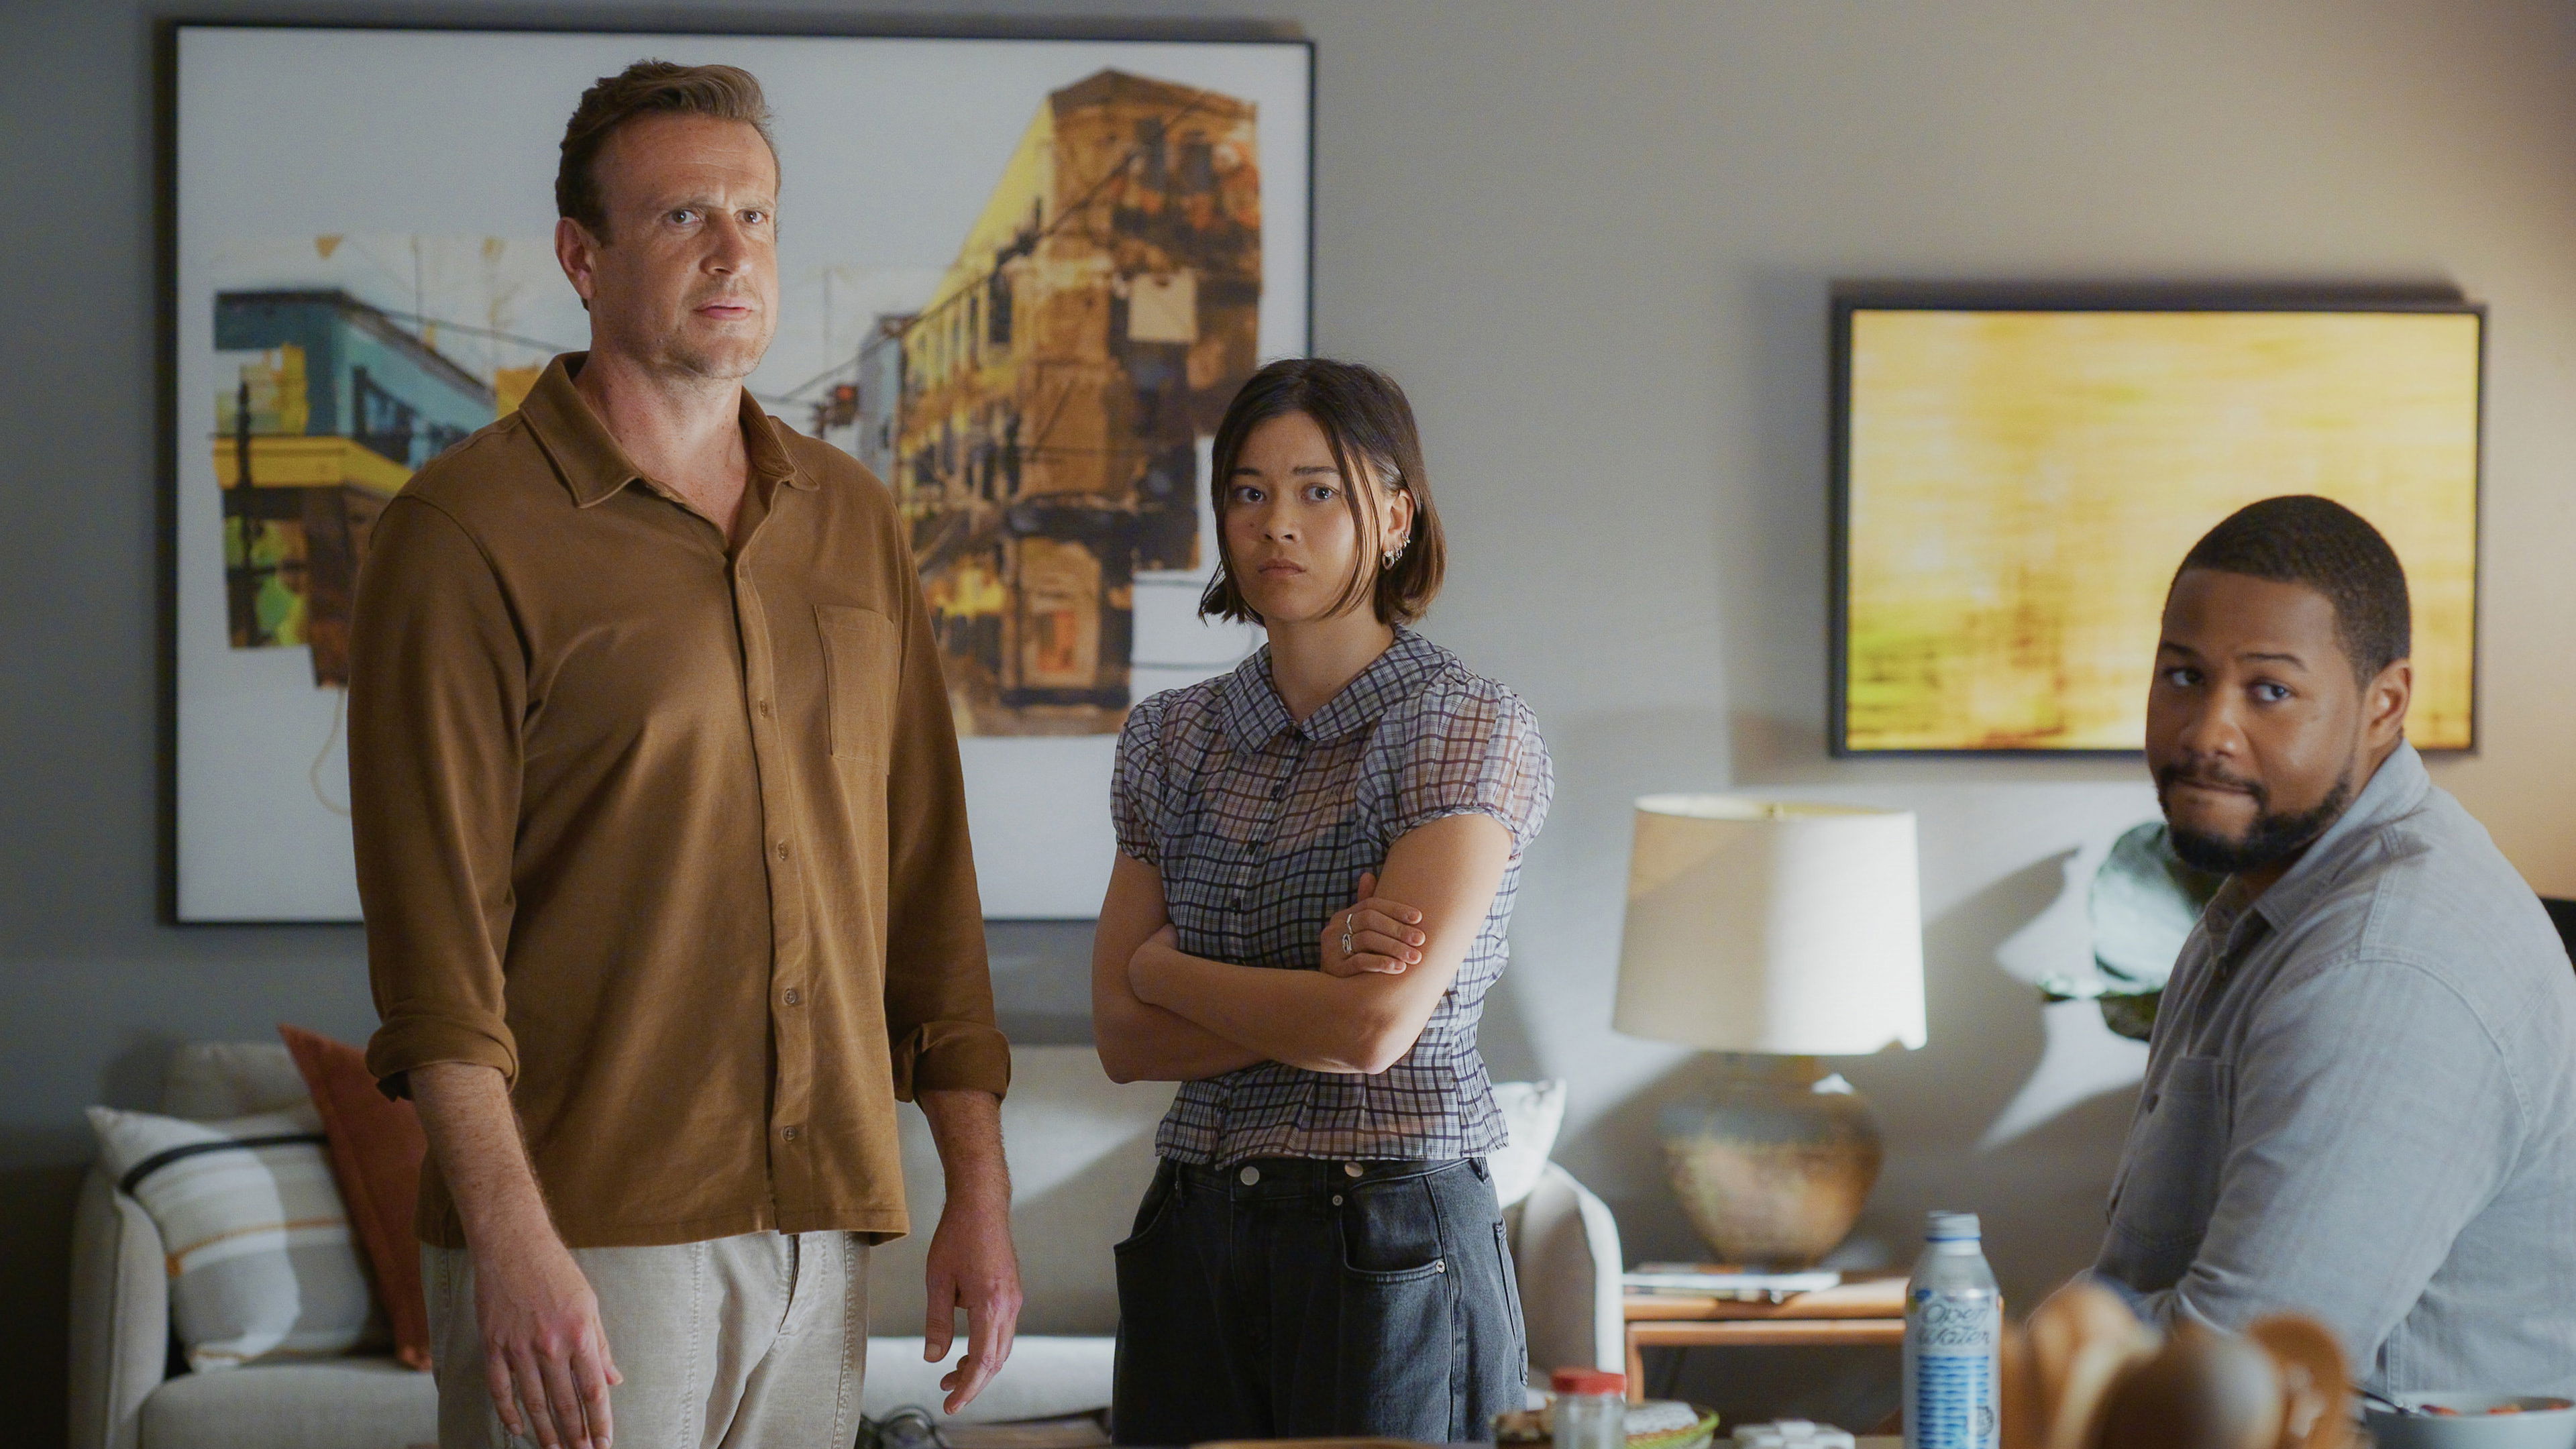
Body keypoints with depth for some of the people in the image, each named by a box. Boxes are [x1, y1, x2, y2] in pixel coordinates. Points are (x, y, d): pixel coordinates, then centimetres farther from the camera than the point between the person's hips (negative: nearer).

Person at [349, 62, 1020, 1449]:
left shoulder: (851, 521, 13)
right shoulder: (469, 530, -5)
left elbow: (927, 878, 15)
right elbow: (434, 930, -12)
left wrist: (978, 1192, 10)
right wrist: (514, 1244, -20)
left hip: (820, 1230, 5)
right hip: (585, 1235, -5)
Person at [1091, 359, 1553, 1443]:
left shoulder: (1467, 726, -6)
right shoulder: (1172, 738, 10)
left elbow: (1378, 1028, -16)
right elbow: (1124, 1038, 3)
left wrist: (1168, 967, -2)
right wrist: (1317, 994, -12)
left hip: (1389, 1241, -4)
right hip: (1196, 1241, 4)